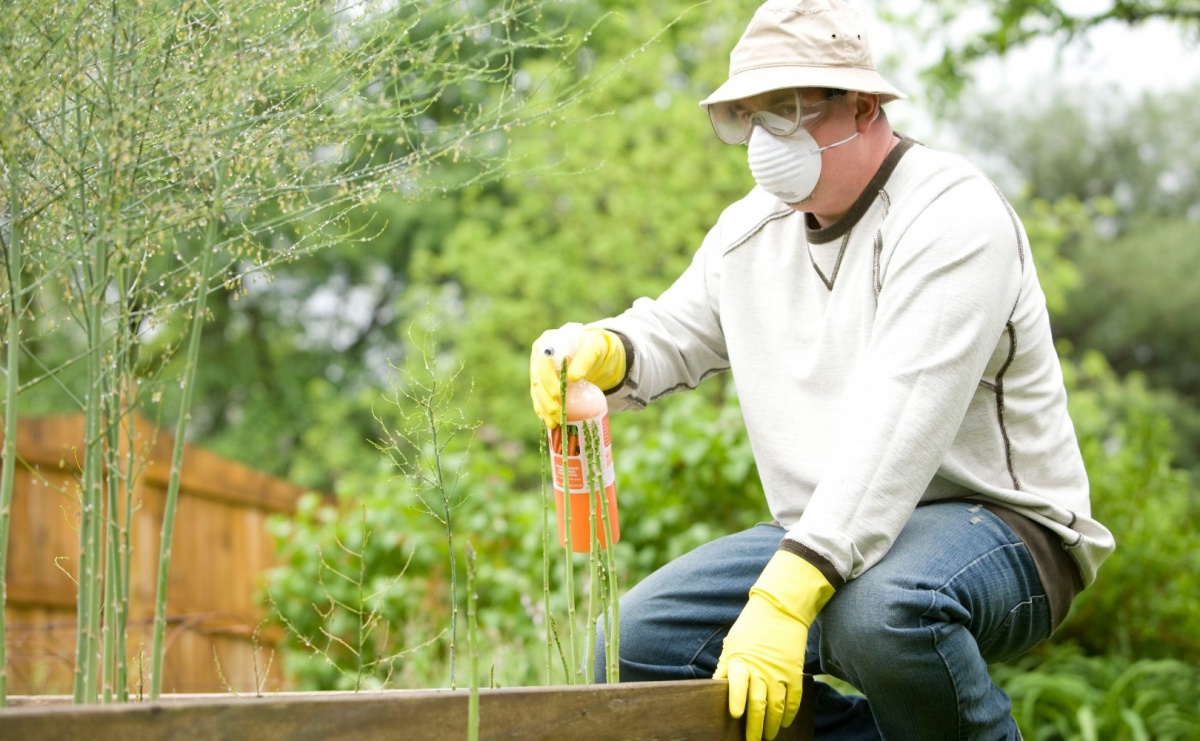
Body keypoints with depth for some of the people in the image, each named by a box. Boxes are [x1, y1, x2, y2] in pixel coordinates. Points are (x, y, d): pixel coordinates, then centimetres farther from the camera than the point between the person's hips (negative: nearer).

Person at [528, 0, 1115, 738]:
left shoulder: (954, 217, -17)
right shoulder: (752, 228, 9)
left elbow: (894, 433, -28)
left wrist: (785, 598, -37)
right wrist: (596, 352, -8)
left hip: (997, 530, -7)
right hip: (822, 538, 7)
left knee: (878, 610, -40)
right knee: (639, 641, -9)